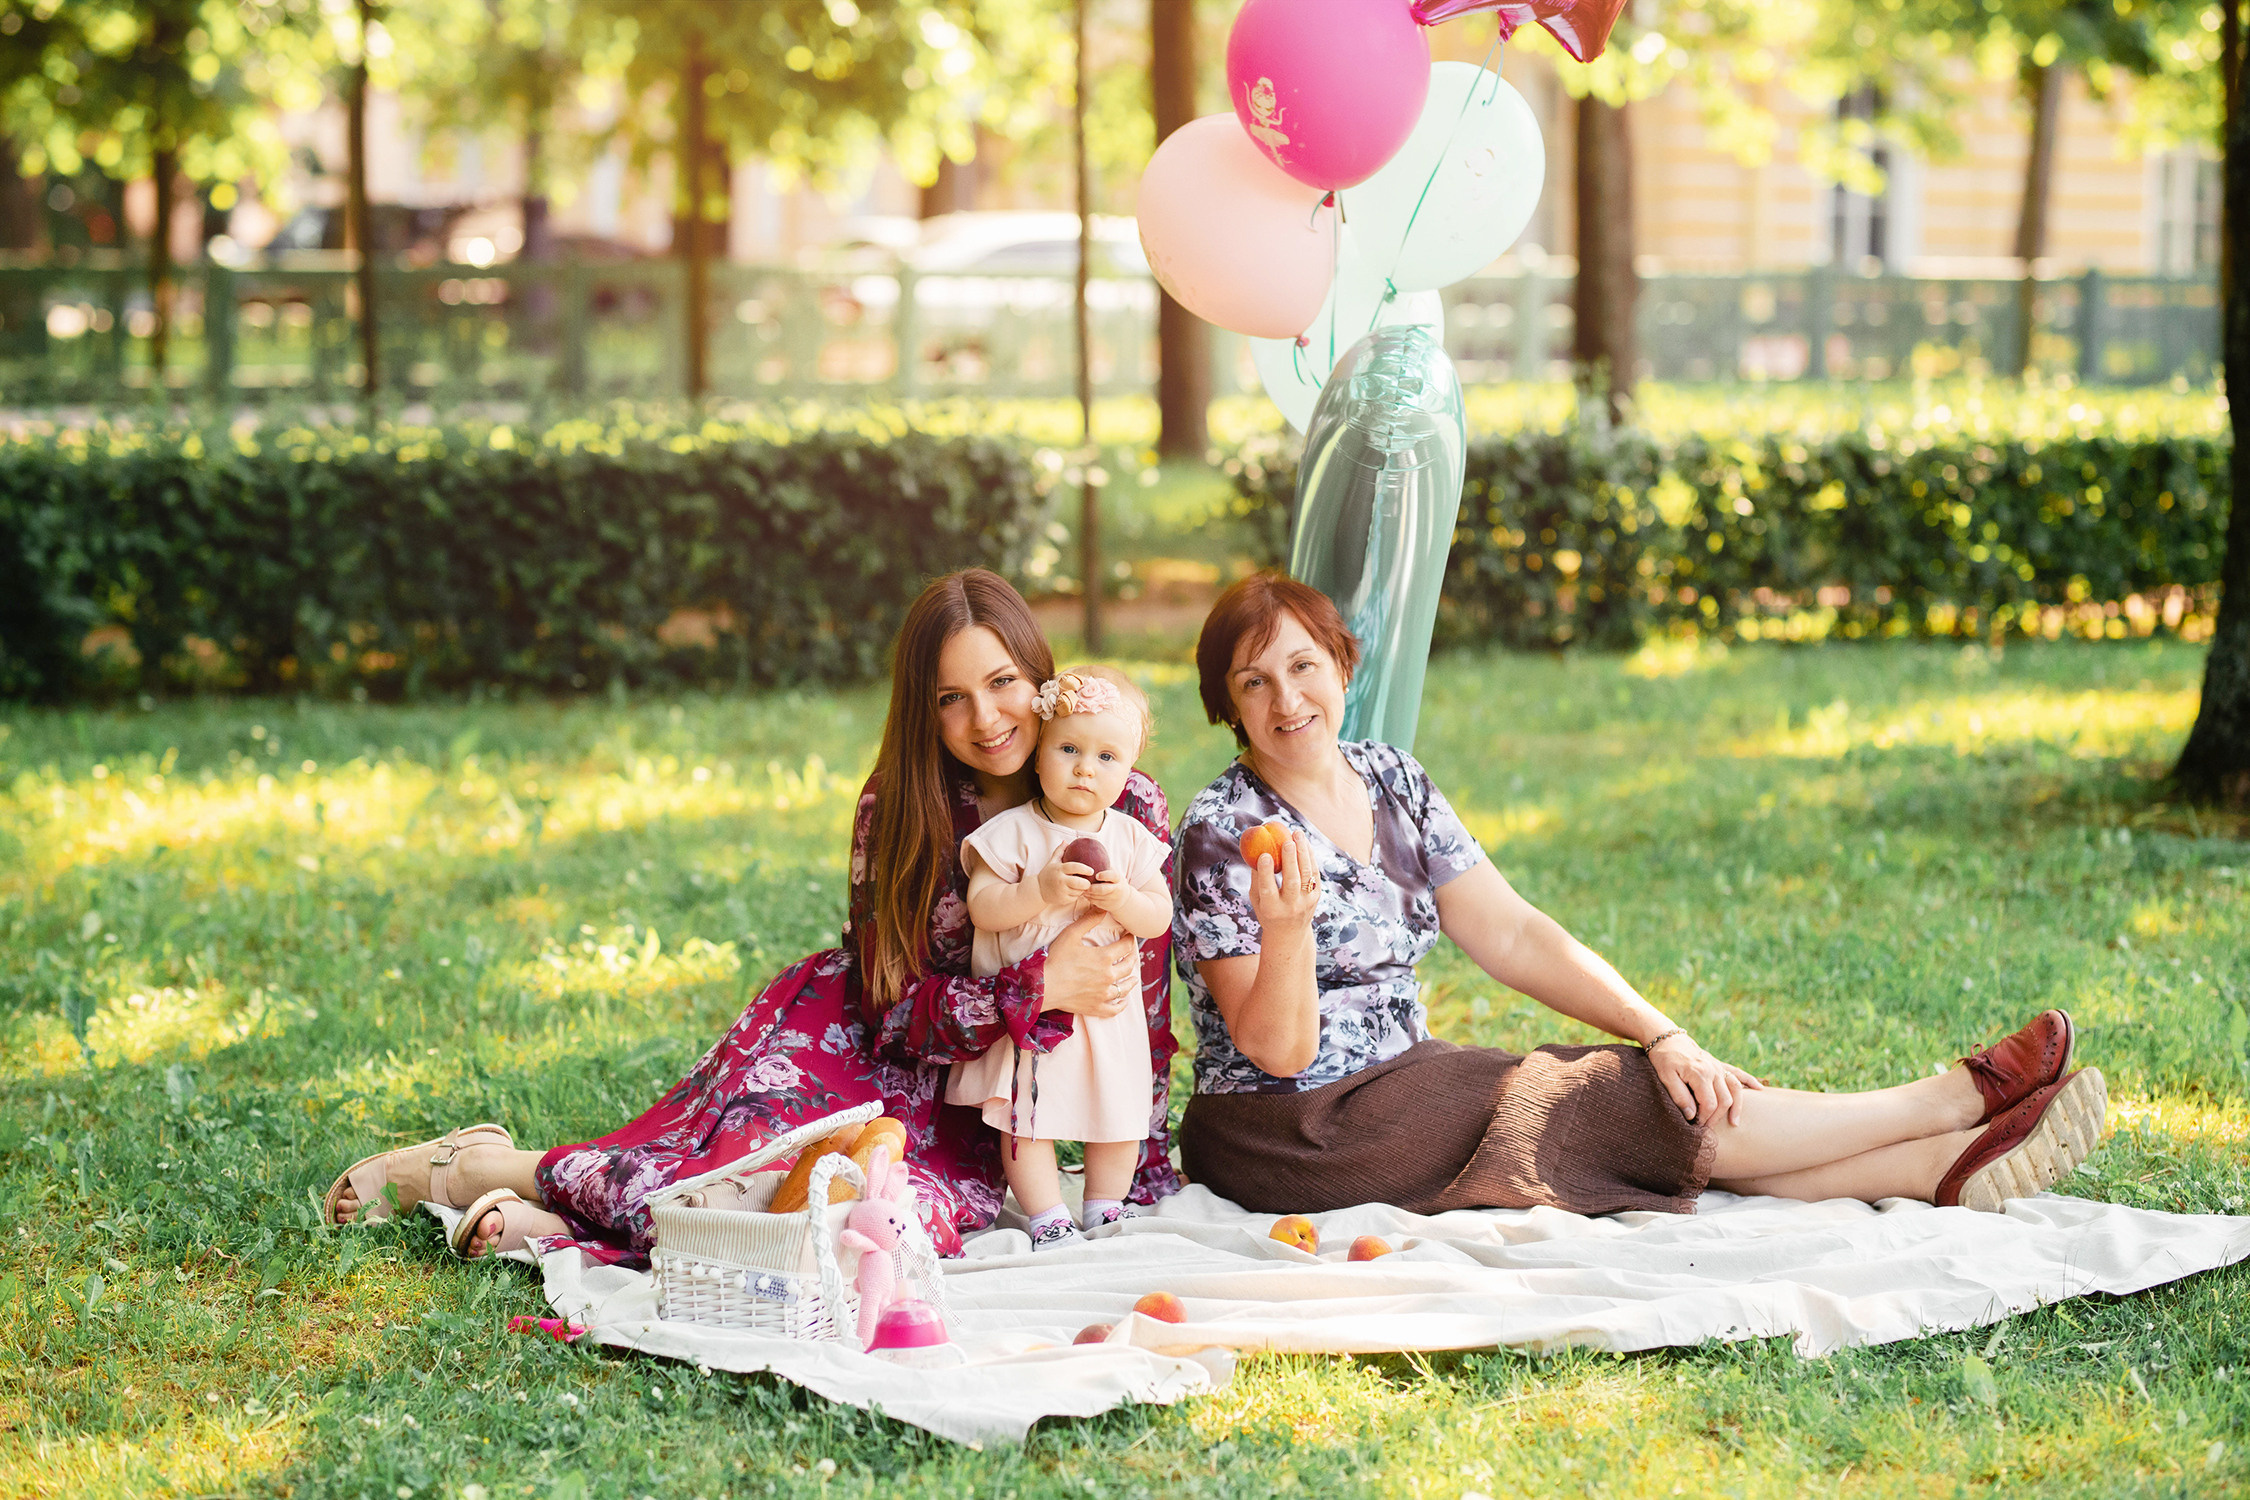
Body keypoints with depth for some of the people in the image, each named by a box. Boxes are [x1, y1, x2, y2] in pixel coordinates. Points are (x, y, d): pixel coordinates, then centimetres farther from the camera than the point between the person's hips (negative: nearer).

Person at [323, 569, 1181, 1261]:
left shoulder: (1123, 807, -9)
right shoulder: (893, 813, -9)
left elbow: (1137, 999, -3)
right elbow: (897, 1010, -13)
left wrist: (1140, 1169, -8)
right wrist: (1043, 987, -27)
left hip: (970, 1122, 1)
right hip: (851, 1044, -1)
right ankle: (487, 1168, -13)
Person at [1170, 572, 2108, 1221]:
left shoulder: (1389, 782, 7)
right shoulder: (1222, 832, -15)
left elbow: (1511, 936, 4)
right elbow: (1279, 1052, -18)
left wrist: (1659, 1035, -8)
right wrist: (1287, 925, -37)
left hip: (1399, 1082, 7)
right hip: (1297, 1135, -7)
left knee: (1672, 1104, -11)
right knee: (1634, 1111, -12)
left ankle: (1949, 1167, -15)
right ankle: (1959, 1102, -7)